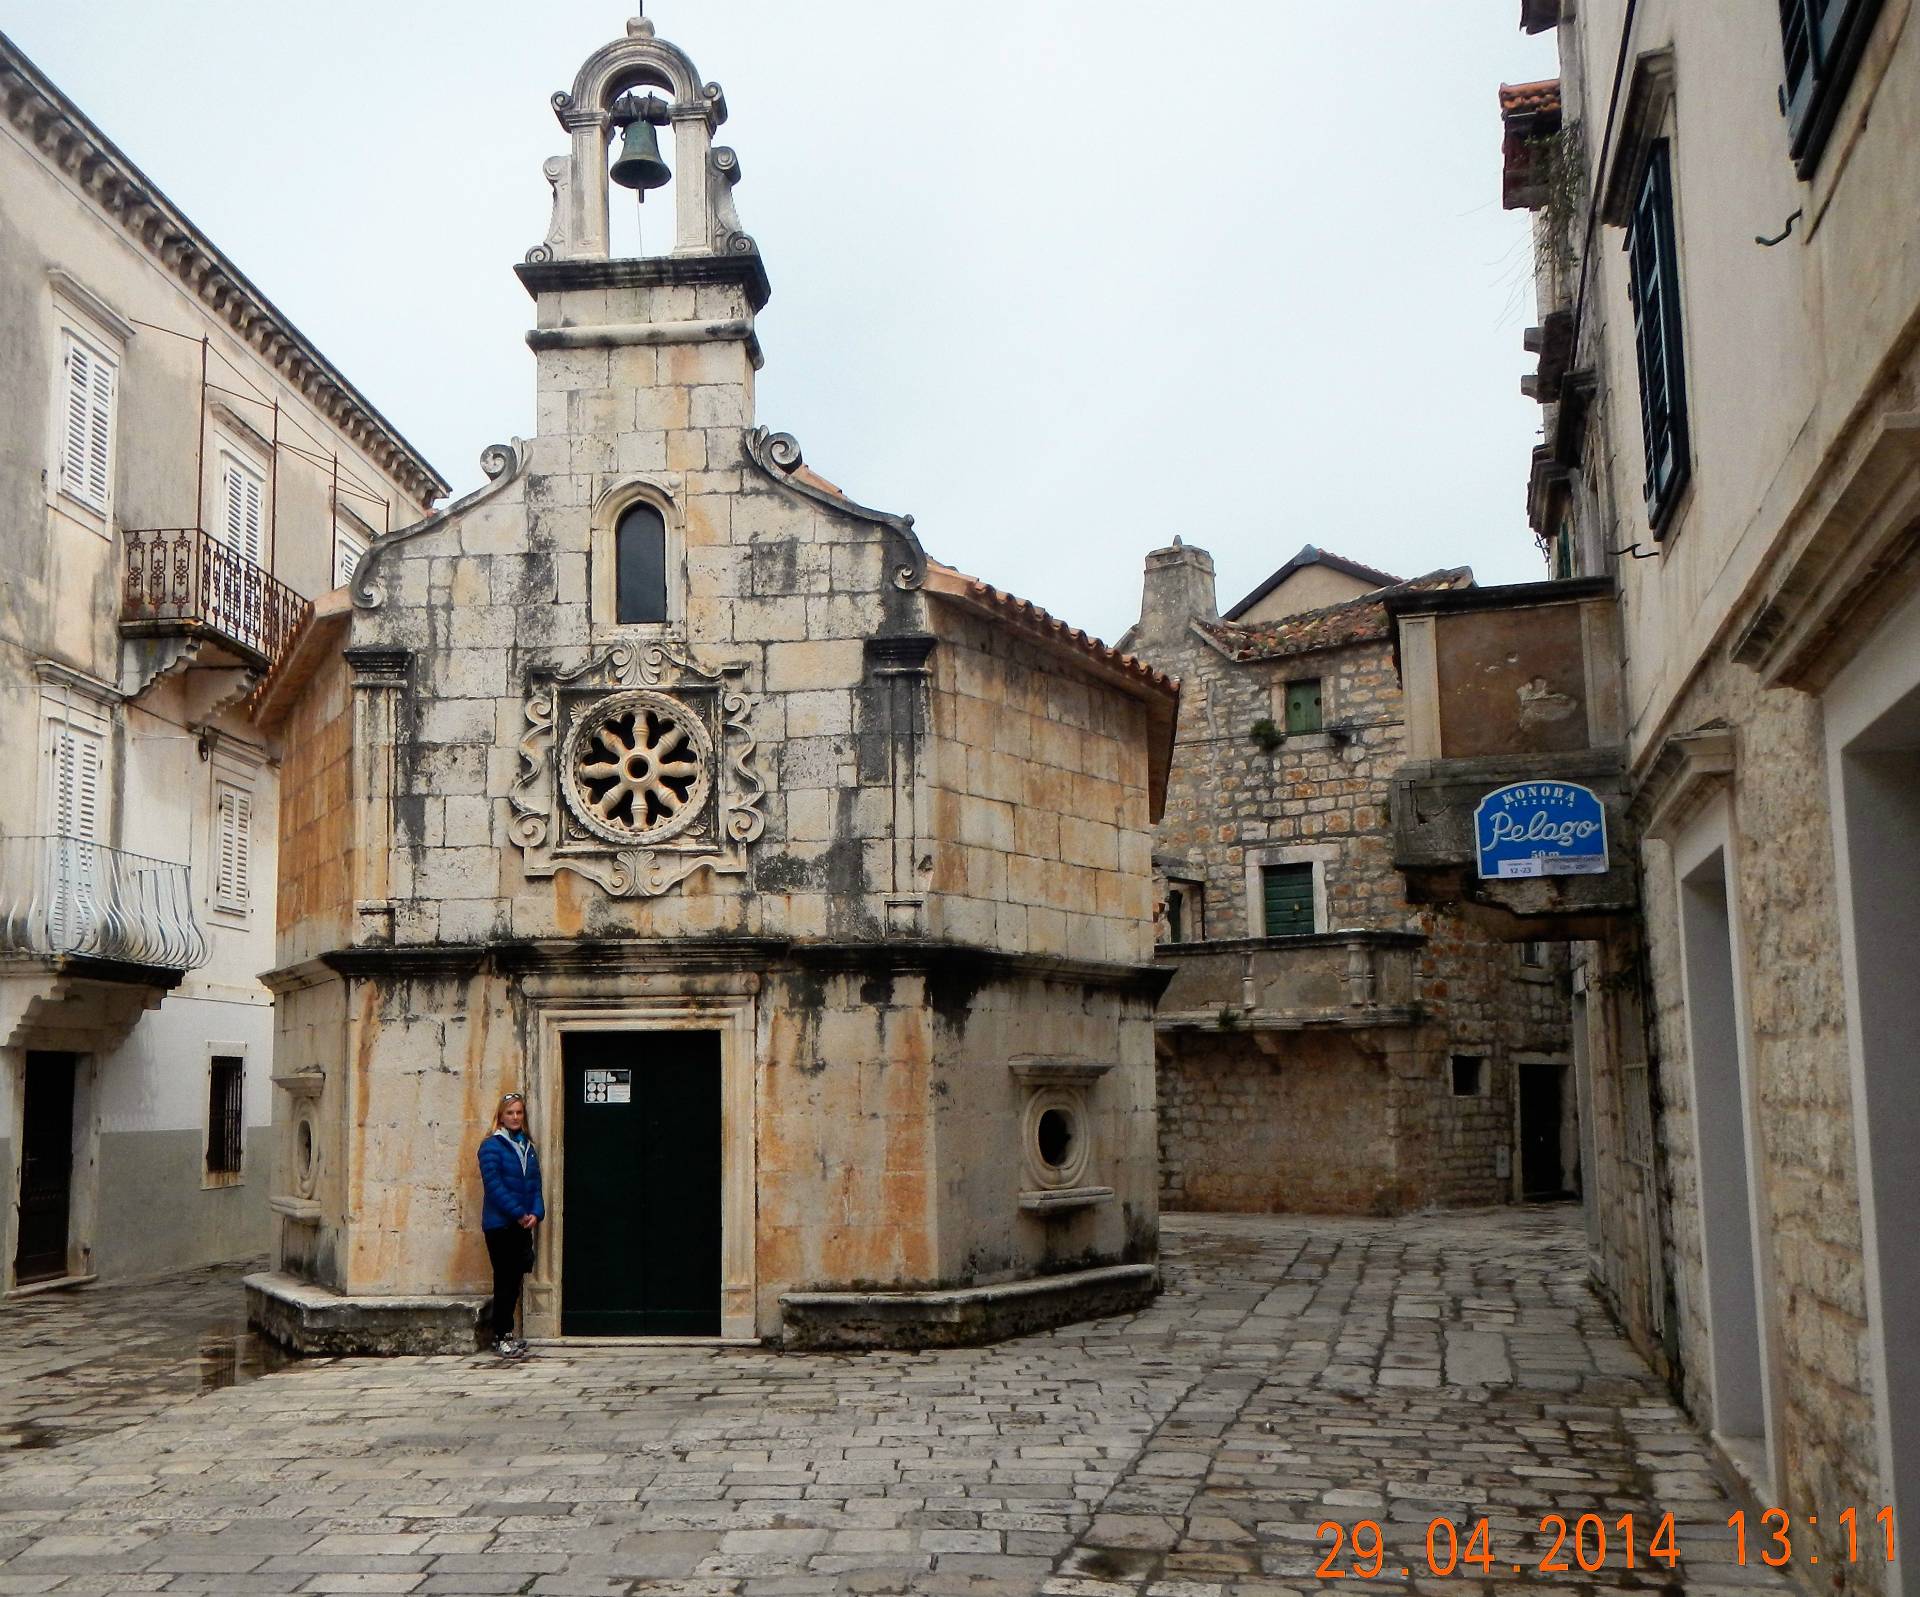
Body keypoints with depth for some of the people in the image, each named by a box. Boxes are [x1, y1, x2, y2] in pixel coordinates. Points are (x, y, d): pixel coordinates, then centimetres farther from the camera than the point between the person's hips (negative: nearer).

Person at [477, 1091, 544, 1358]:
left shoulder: (528, 1147, 13)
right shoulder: (492, 1146, -7)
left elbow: (535, 1184, 11)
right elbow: (494, 1185, -15)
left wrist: (536, 1213, -5)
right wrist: (519, 1213, -17)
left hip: (523, 1225, 6)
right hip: (500, 1224, -6)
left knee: (515, 1279, 9)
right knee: (505, 1279, -3)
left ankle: (506, 1333, 19)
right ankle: (501, 1338, 3)